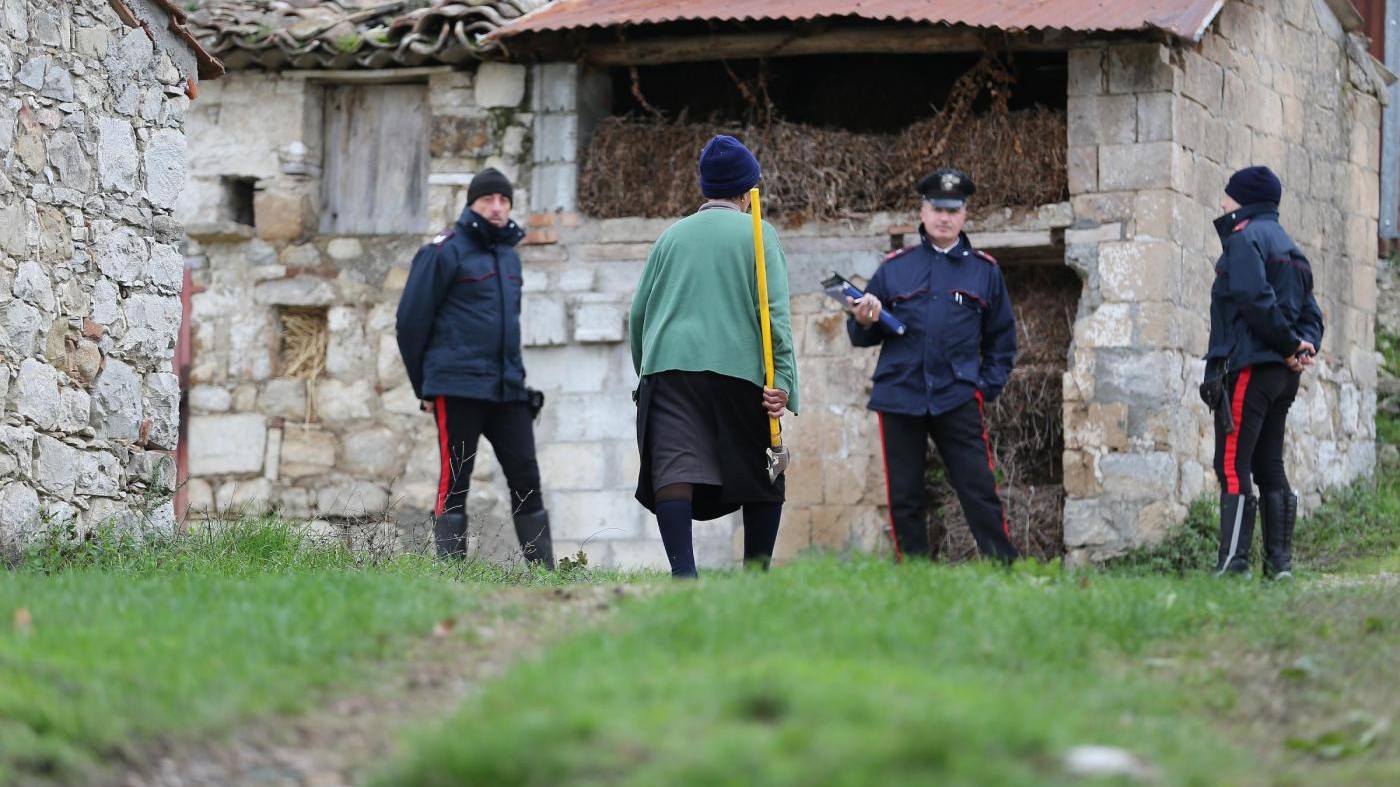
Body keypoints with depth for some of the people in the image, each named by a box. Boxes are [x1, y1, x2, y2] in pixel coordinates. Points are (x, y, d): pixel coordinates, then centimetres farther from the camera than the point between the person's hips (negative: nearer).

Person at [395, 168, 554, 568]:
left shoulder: (509, 255, 18)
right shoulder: (445, 253, -4)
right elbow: (412, 320, -4)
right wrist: (424, 386, -1)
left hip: (507, 391, 7)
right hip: (458, 391, -7)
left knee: (526, 477, 3)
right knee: (455, 482, -4)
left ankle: (544, 569, 6)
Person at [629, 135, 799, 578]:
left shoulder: (673, 235, 18)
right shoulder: (757, 234, 8)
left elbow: (638, 311, 20)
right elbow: (775, 310, -3)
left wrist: (644, 370, 32)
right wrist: (782, 380, -7)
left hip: (669, 366, 2)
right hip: (740, 370, -2)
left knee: (674, 470, -12)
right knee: (761, 477, 12)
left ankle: (682, 569, -29)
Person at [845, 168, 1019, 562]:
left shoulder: (984, 270, 9)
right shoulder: (894, 268, 10)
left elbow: (1001, 337, 14)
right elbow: (863, 337, 11)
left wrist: (986, 387, 2)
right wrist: (863, 322, -12)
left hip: (958, 399, -1)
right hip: (900, 397, 1)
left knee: (979, 491, -7)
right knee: (904, 497, 5)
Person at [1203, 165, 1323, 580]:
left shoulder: (1244, 237, -7)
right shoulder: (1288, 246, 22)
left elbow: (1254, 298, -20)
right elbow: (1309, 310, 17)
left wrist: (1292, 345, -12)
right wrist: (1304, 346, -1)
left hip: (1248, 367, -9)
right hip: (1283, 374, 9)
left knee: (1232, 466, -11)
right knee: (1269, 465, 13)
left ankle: (1233, 563, -18)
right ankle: (1279, 562, 11)